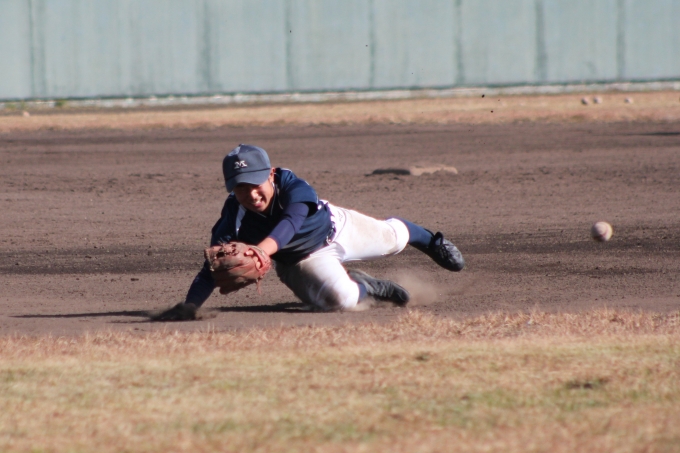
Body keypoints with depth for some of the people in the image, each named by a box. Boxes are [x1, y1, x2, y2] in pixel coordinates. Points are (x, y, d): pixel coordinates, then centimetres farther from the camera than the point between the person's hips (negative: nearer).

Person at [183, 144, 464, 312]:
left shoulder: (291, 187, -40)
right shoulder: (234, 218, -36)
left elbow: (290, 223, -59)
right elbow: (210, 270, -40)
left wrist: (259, 251, -79)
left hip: (334, 226, 0)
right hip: (303, 260, 0)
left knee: (391, 238, 23)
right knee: (341, 298, -25)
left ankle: (431, 241, 62)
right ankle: (366, 288, 15)